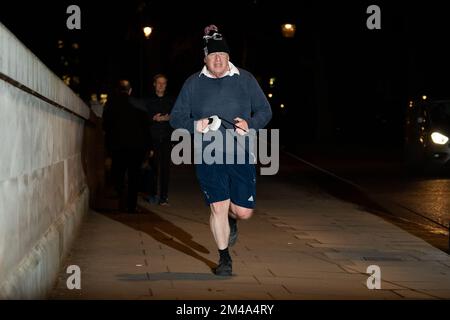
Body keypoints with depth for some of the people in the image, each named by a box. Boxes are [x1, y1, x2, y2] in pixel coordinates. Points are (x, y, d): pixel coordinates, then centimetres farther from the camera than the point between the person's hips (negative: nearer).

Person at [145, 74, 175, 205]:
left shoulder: (171, 100, 12)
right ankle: (153, 194, 6)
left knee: (165, 167, -5)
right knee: (153, 166, -3)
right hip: (153, 137, 0)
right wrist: (154, 118, -9)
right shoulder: (149, 100, 10)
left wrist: (168, 118, -8)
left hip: (167, 137, 0)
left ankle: (164, 196, -3)